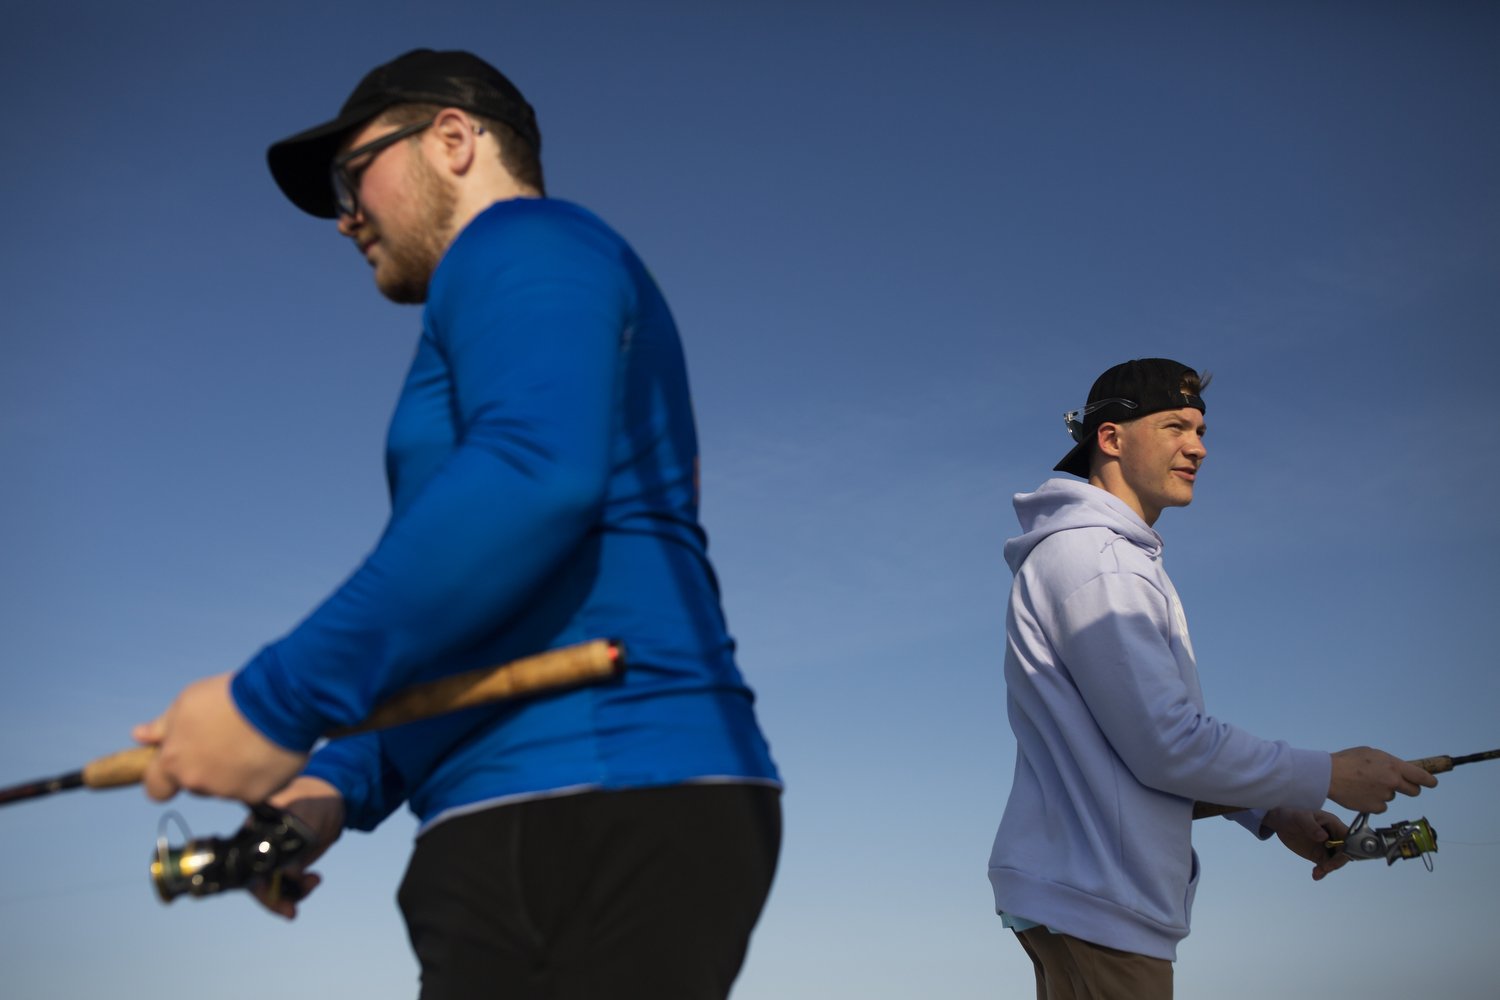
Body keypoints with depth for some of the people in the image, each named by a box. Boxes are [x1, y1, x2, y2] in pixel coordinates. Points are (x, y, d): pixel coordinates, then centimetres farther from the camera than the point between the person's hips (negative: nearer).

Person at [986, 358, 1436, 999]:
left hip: (1085, 893, 10)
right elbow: (1166, 745, -19)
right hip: (1093, 901, -10)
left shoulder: (1123, 559, 19)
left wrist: (1270, 812, 10)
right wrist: (1328, 777, -9)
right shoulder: (1088, 555, -14)